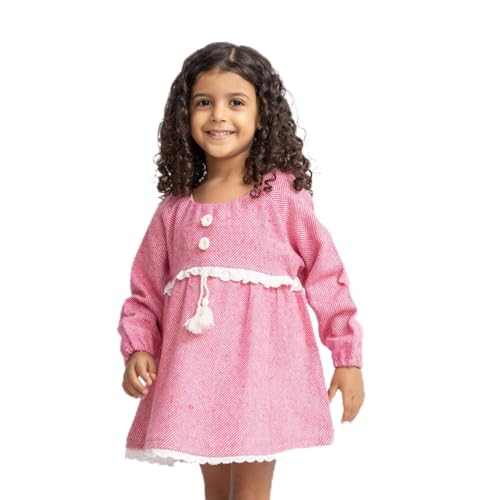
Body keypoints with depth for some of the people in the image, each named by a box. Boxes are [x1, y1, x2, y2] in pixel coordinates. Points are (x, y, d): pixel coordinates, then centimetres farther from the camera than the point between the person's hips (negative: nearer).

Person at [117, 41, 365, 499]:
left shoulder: (283, 193, -4)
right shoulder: (175, 207, 7)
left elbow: (326, 272, -2)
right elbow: (146, 291, 11)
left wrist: (348, 358, -2)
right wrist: (137, 349, -4)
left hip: (262, 361, -4)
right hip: (195, 369, 4)